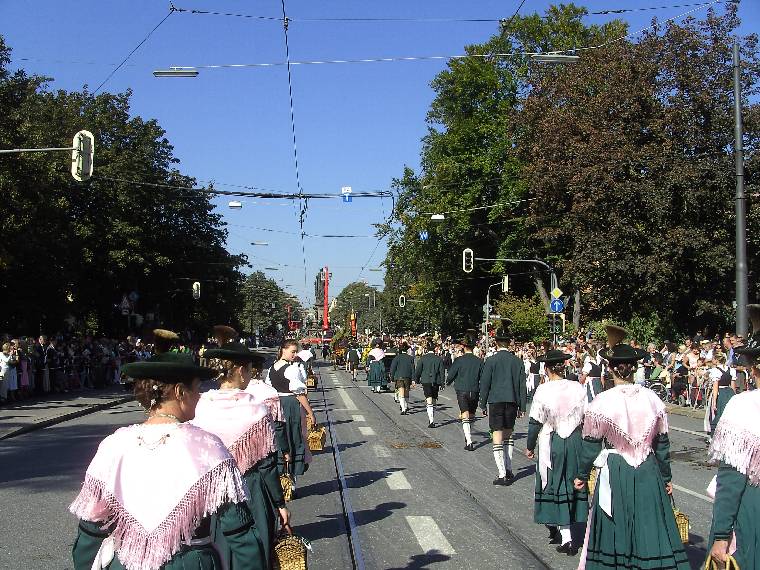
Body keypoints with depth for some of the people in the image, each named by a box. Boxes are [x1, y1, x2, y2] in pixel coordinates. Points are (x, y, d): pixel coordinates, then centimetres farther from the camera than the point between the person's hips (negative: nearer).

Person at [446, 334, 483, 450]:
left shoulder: (459, 360, -8)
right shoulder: (479, 361, 0)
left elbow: (451, 375, -2)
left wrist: (448, 383, 19)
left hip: (462, 391, -3)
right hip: (475, 391, 3)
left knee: (465, 416, -6)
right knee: (471, 415, 18)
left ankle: (469, 442, -16)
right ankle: (468, 438, 34)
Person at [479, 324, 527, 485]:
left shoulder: (491, 361, -8)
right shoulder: (517, 361, 2)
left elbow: (484, 384, -5)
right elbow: (522, 386, 5)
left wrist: (483, 404, 4)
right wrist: (522, 406, 12)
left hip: (496, 401, -4)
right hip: (512, 402, 4)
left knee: (498, 437, -1)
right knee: (509, 435, 19)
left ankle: (502, 475, -4)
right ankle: (508, 470, 21)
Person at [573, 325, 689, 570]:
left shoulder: (601, 402, -11)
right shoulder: (652, 399, -2)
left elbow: (591, 444, -3)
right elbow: (662, 443, 7)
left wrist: (582, 474, 11)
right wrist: (666, 477, 19)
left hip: (615, 474, -2)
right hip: (648, 473, 2)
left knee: (614, 529, 9)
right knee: (649, 526, 9)